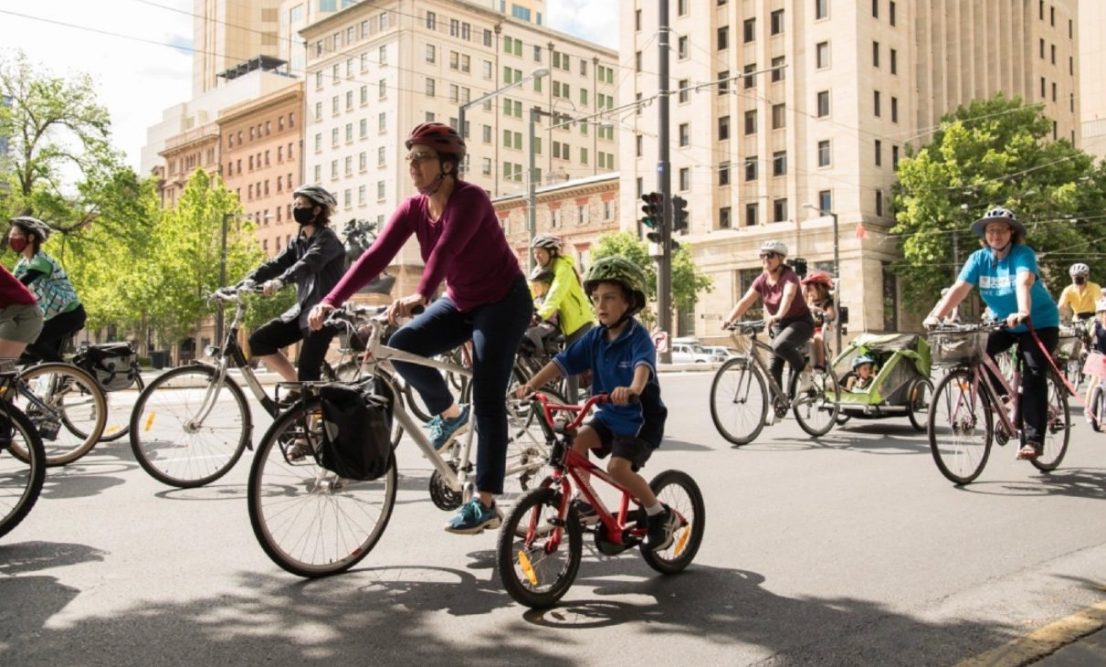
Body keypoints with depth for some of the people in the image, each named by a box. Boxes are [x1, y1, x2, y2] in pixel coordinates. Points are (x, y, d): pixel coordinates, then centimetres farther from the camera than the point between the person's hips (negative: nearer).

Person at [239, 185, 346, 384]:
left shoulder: (326, 238, -10)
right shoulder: (298, 241, 15)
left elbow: (309, 263, -28)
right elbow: (275, 264, 4)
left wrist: (280, 281, -44)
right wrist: (247, 282, -13)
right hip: (302, 308, 8)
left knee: (307, 368, -12)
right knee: (258, 341, -2)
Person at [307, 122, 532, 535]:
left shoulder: (470, 198, -23)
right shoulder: (413, 208, -5)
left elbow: (446, 249, -41)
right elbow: (376, 256, -12)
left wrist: (420, 295, -56)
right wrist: (331, 301, -21)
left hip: (502, 302, -6)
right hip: (460, 302, 7)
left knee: (488, 402, -11)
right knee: (401, 347, -17)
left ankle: (486, 504, -4)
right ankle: (448, 413, 8)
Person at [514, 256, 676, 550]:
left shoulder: (638, 336, -19)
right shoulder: (595, 337, -1)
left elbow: (644, 364, -40)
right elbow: (563, 362, -6)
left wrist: (633, 388, -62)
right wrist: (531, 385, -19)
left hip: (641, 418, -6)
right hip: (610, 414, 6)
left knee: (618, 466, -22)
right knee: (576, 440, -17)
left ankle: (661, 515, -1)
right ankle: (587, 501, 1)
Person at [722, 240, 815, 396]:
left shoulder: (789, 275, -20)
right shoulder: (761, 280, -3)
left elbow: (788, 296, -40)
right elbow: (745, 302, -12)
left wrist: (778, 315, -60)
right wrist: (729, 319, -29)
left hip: (801, 322, -6)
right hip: (781, 325, 6)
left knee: (779, 345, -34)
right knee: (773, 369, 0)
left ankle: (804, 370, -9)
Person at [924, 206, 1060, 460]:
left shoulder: (1023, 254, -20)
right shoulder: (979, 258, -8)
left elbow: (1024, 283, -39)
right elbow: (959, 288, -20)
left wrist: (1023, 312, -58)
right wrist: (935, 316, -34)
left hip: (1039, 323, -5)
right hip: (1005, 324, 5)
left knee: (1033, 377, -17)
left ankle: (1032, 440, -14)